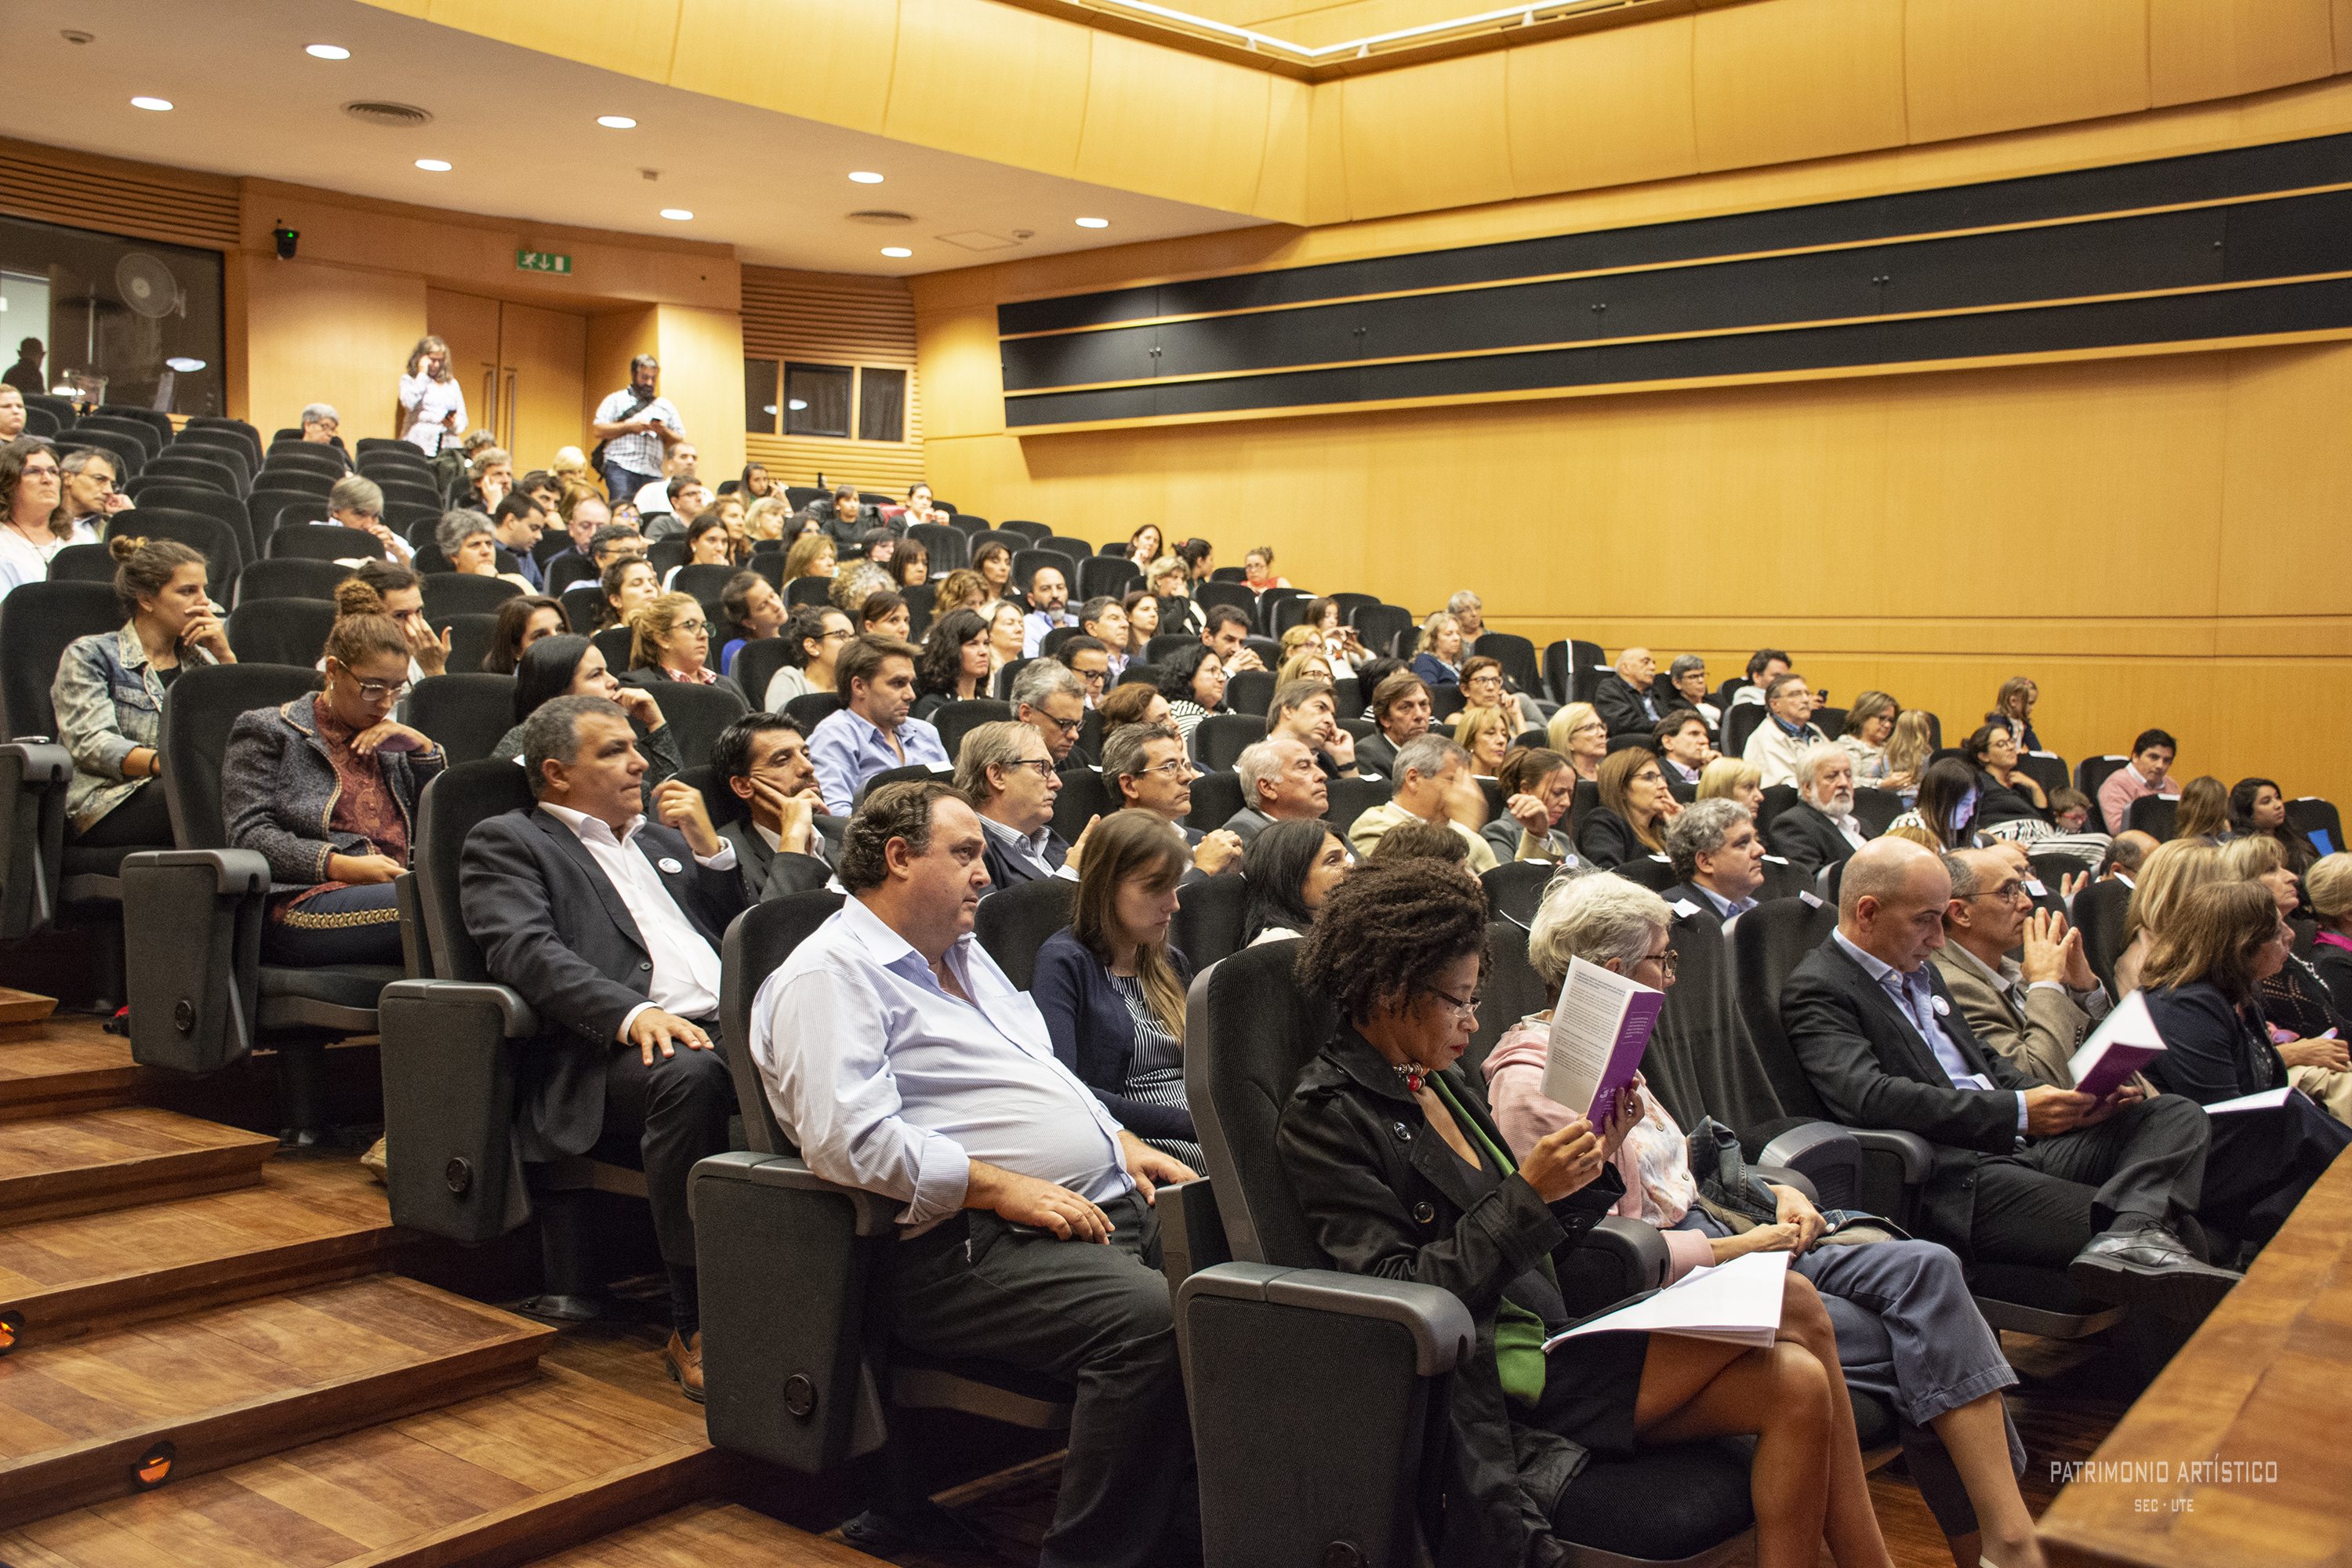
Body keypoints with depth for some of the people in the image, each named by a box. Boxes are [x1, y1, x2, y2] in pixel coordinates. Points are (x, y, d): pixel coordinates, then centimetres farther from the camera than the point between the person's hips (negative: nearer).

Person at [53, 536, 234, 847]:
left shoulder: (200, 659, 25)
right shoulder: (89, 655, 10)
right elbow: (91, 742, -7)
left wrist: (225, 656, 6)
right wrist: (161, 763, -26)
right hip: (108, 802, -4)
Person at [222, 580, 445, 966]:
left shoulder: (390, 745, 27)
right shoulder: (269, 731, 14)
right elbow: (249, 835, 0)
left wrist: (424, 749, 10)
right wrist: (342, 866, -14)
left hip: (393, 892, 5)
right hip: (300, 906, -5)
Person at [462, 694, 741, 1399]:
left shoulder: (659, 836, 32)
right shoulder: (506, 843, 13)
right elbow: (526, 953, -7)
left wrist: (708, 844, 15)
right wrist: (634, 1012, -23)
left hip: (732, 1029, 6)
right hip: (617, 1051, -5)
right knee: (690, 1076, -38)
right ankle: (697, 1327, -28)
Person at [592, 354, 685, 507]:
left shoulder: (666, 406, 22)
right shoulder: (616, 400, 13)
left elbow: (679, 441, 17)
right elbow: (599, 430, 2)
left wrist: (664, 432, -3)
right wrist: (629, 427, -6)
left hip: (654, 473, 3)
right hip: (621, 467, -3)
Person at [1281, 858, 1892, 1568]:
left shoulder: (1441, 1083, 15)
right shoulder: (1325, 1118, -10)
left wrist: (1596, 1161, 3)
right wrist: (1528, 1194, -21)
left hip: (1549, 1343, 8)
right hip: (1496, 1383, -8)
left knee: (1797, 1382, -13)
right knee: (1790, 1305, -13)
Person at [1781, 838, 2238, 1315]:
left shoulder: (1918, 970, 23)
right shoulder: (1817, 990, -8)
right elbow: (1872, 1098, -23)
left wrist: (2071, 1101, 6)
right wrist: (2017, 1112, -21)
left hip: (2020, 1148, 10)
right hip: (1954, 1180, -10)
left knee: (2176, 1114, -13)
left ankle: (2133, 1235, -36)